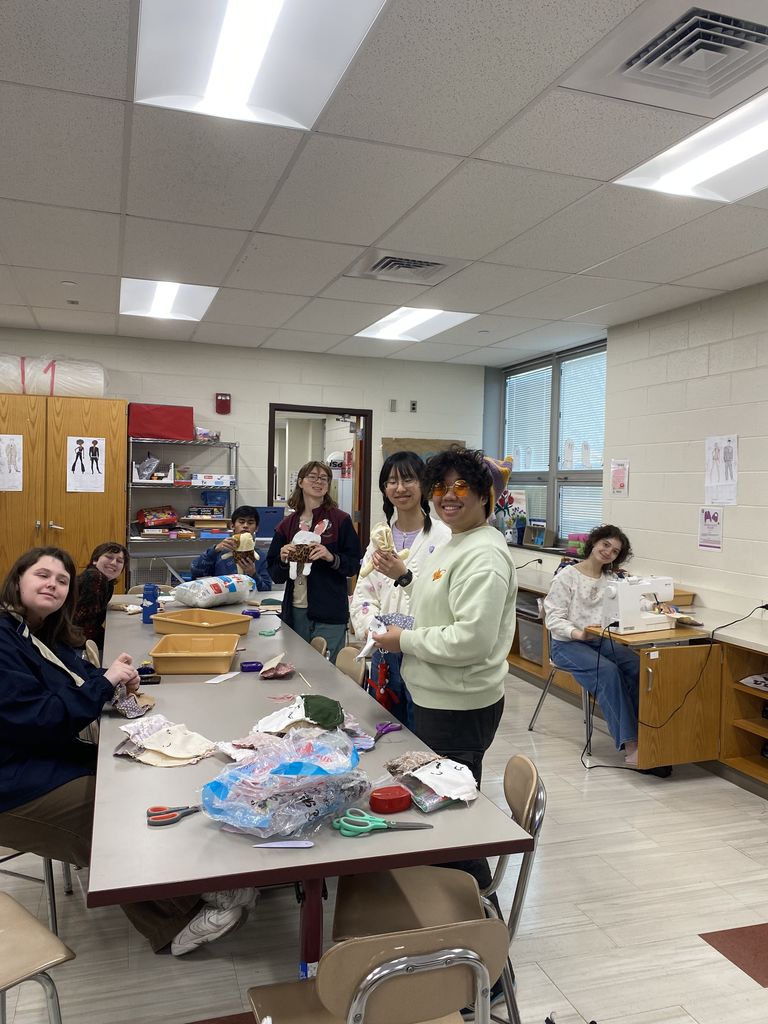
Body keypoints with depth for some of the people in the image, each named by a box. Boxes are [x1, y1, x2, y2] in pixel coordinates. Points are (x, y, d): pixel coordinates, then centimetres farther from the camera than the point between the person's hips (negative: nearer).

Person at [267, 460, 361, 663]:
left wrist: (332, 558, -19)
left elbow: (354, 565, -2)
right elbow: (275, 576, 11)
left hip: (329, 615, -3)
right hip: (295, 611, 4)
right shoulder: (287, 525, 9)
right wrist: (283, 559, -9)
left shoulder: (340, 520, -1)